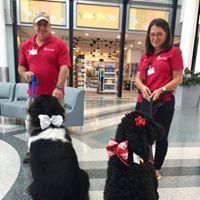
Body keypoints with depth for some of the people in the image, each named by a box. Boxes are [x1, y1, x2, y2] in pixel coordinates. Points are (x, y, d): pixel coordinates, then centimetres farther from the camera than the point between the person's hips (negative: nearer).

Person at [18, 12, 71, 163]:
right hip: (34, 94, 5)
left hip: (54, 94, -4)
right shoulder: (26, 45, 9)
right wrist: (25, 74, -7)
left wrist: (58, 88, -24)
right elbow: (21, 66, 16)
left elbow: (64, 68, -13)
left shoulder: (59, 44, -4)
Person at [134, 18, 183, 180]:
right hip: (143, 101, 5)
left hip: (164, 102, -4)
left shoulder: (174, 52, -1)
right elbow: (138, 78, 11)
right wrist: (142, 87, -10)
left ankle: (157, 169, 29)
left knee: (161, 137, 8)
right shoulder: (145, 55, 14)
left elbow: (178, 78, -6)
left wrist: (161, 90, -20)